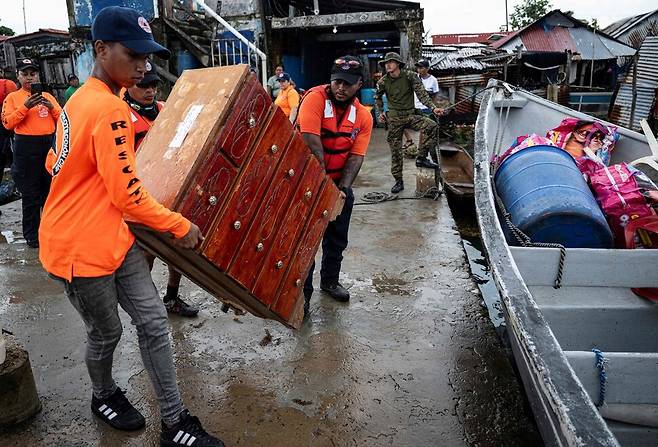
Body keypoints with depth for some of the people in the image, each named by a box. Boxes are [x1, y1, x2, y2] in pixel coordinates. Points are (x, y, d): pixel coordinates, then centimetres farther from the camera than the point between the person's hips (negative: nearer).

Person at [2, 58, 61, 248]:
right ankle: (31, 234, 11)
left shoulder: (47, 96, 13)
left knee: (50, 188, 13)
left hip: (49, 143, 4)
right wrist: (25, 106, -17)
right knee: (30, 193, 0)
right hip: (26, 148, -3)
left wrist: (51, 107, -9)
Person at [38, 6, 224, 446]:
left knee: (154, 323, 7)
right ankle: (104, 396, 44)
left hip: (115, 238, 9)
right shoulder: (109, 110, -23)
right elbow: (128, 196, -21)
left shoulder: (82, 99, 8)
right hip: (80, 248, -9)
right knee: (107, 333, 13)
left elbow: (55, 164, 17)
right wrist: (181, 225, -10)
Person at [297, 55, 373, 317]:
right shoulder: (315, 98, -19)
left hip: (340, 182, 5)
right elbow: (312, 144, -27)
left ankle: (330, 281, 38)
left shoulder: (364, 117, -5)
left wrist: (342, 188, -24)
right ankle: (303, 292, 16)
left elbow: (356, 156, -10)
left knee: (337, 238, 16)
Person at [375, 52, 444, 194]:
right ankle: (398, 181, 14)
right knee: (395, 151, 1)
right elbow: (377, 97, 19)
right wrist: (380, 112, 6)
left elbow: (421, 93, -11)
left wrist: (433, 108, -23)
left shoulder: (410, 76, -5)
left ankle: (421, 158, -14)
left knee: (432, 126, -26)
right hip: (394, 118, 1)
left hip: (410, 115, 0)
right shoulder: (383, 81, 1)